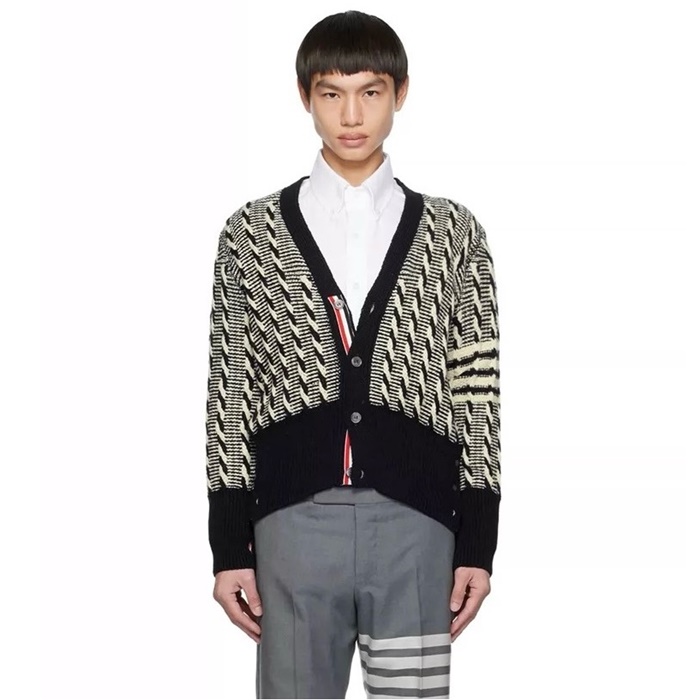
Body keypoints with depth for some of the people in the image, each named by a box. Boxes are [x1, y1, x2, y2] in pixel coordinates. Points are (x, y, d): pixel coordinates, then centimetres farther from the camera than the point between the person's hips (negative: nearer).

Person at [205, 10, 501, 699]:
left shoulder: (451, 231, 8)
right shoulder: (252, 232, 7)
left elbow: (477, 390, 6)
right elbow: (229, 390, 6)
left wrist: (477, 544, 2)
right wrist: (229, 548, 3)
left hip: (415, 520, 0)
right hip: (295, 516, 0)